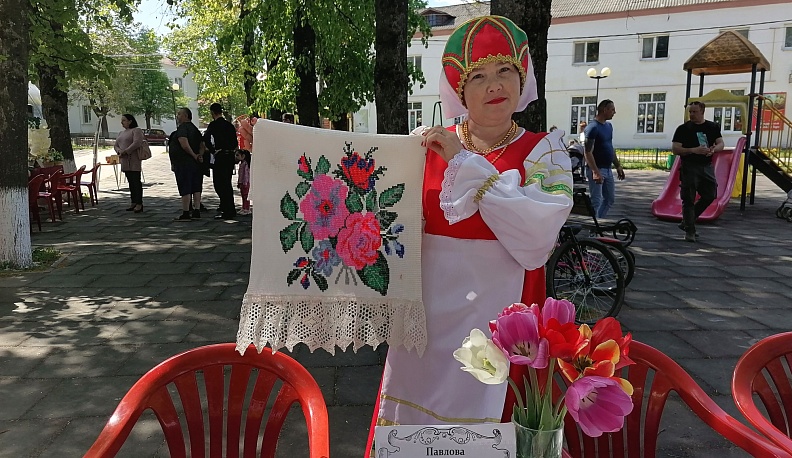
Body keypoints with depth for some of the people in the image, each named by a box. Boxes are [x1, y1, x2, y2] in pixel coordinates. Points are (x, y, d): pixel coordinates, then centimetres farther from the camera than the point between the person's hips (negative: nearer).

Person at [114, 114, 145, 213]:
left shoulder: (136, 130, -4)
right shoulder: (121, 133, 22)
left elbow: (136, 143, -17)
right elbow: (116, 145, 19)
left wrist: (125, 152, -18)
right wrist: (119, 151, -4)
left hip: (134, 160, -8)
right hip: (125, 161, 8)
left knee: (136, 181, -9)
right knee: (130, 182, 9)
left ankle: (139, 203, -8)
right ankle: (133, 203, 13)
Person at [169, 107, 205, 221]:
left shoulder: (182, 128, -12)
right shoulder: (194, 128, 17)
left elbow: (185, 145, -24)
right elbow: (202, 145, 18)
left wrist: (194, 156, -13)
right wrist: (198, 156, 4)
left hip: (184, 163, -9)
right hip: (195, 164, 9)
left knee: (185, 189, -6)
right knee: (196, 188, 9)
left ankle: (186, 214, -4)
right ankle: (197, 212, 12)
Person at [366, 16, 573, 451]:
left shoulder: (543, 151, -3)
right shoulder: (427, 146, 3)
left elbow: (537, 235, -20)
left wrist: (464, 162, -19)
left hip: (495, 321, -2)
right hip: (425, 318, 2)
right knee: (410, 421, 15)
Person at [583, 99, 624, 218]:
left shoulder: (609, 126, 12)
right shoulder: (593, 128, -15)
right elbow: (588, 153, -20)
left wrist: (618, 166, 18)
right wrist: (595, 172, -27)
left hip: (608, 169, 9)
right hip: (597, 170, -9)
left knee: (610, 199, 16)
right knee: (596, 201, -4)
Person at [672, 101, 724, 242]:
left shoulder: (713, 127, 10)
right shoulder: (683, 129, -2)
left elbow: (721, 144, 8)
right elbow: (675, 149, -8)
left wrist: (713, 149, -15)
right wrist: (693, 150, -21)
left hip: (707, 167, 5)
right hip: (689, 168, -5)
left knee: (710, 196, 7)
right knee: (688, 200, -4)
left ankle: (686, 222, 22)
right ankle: (690, 231, 2)